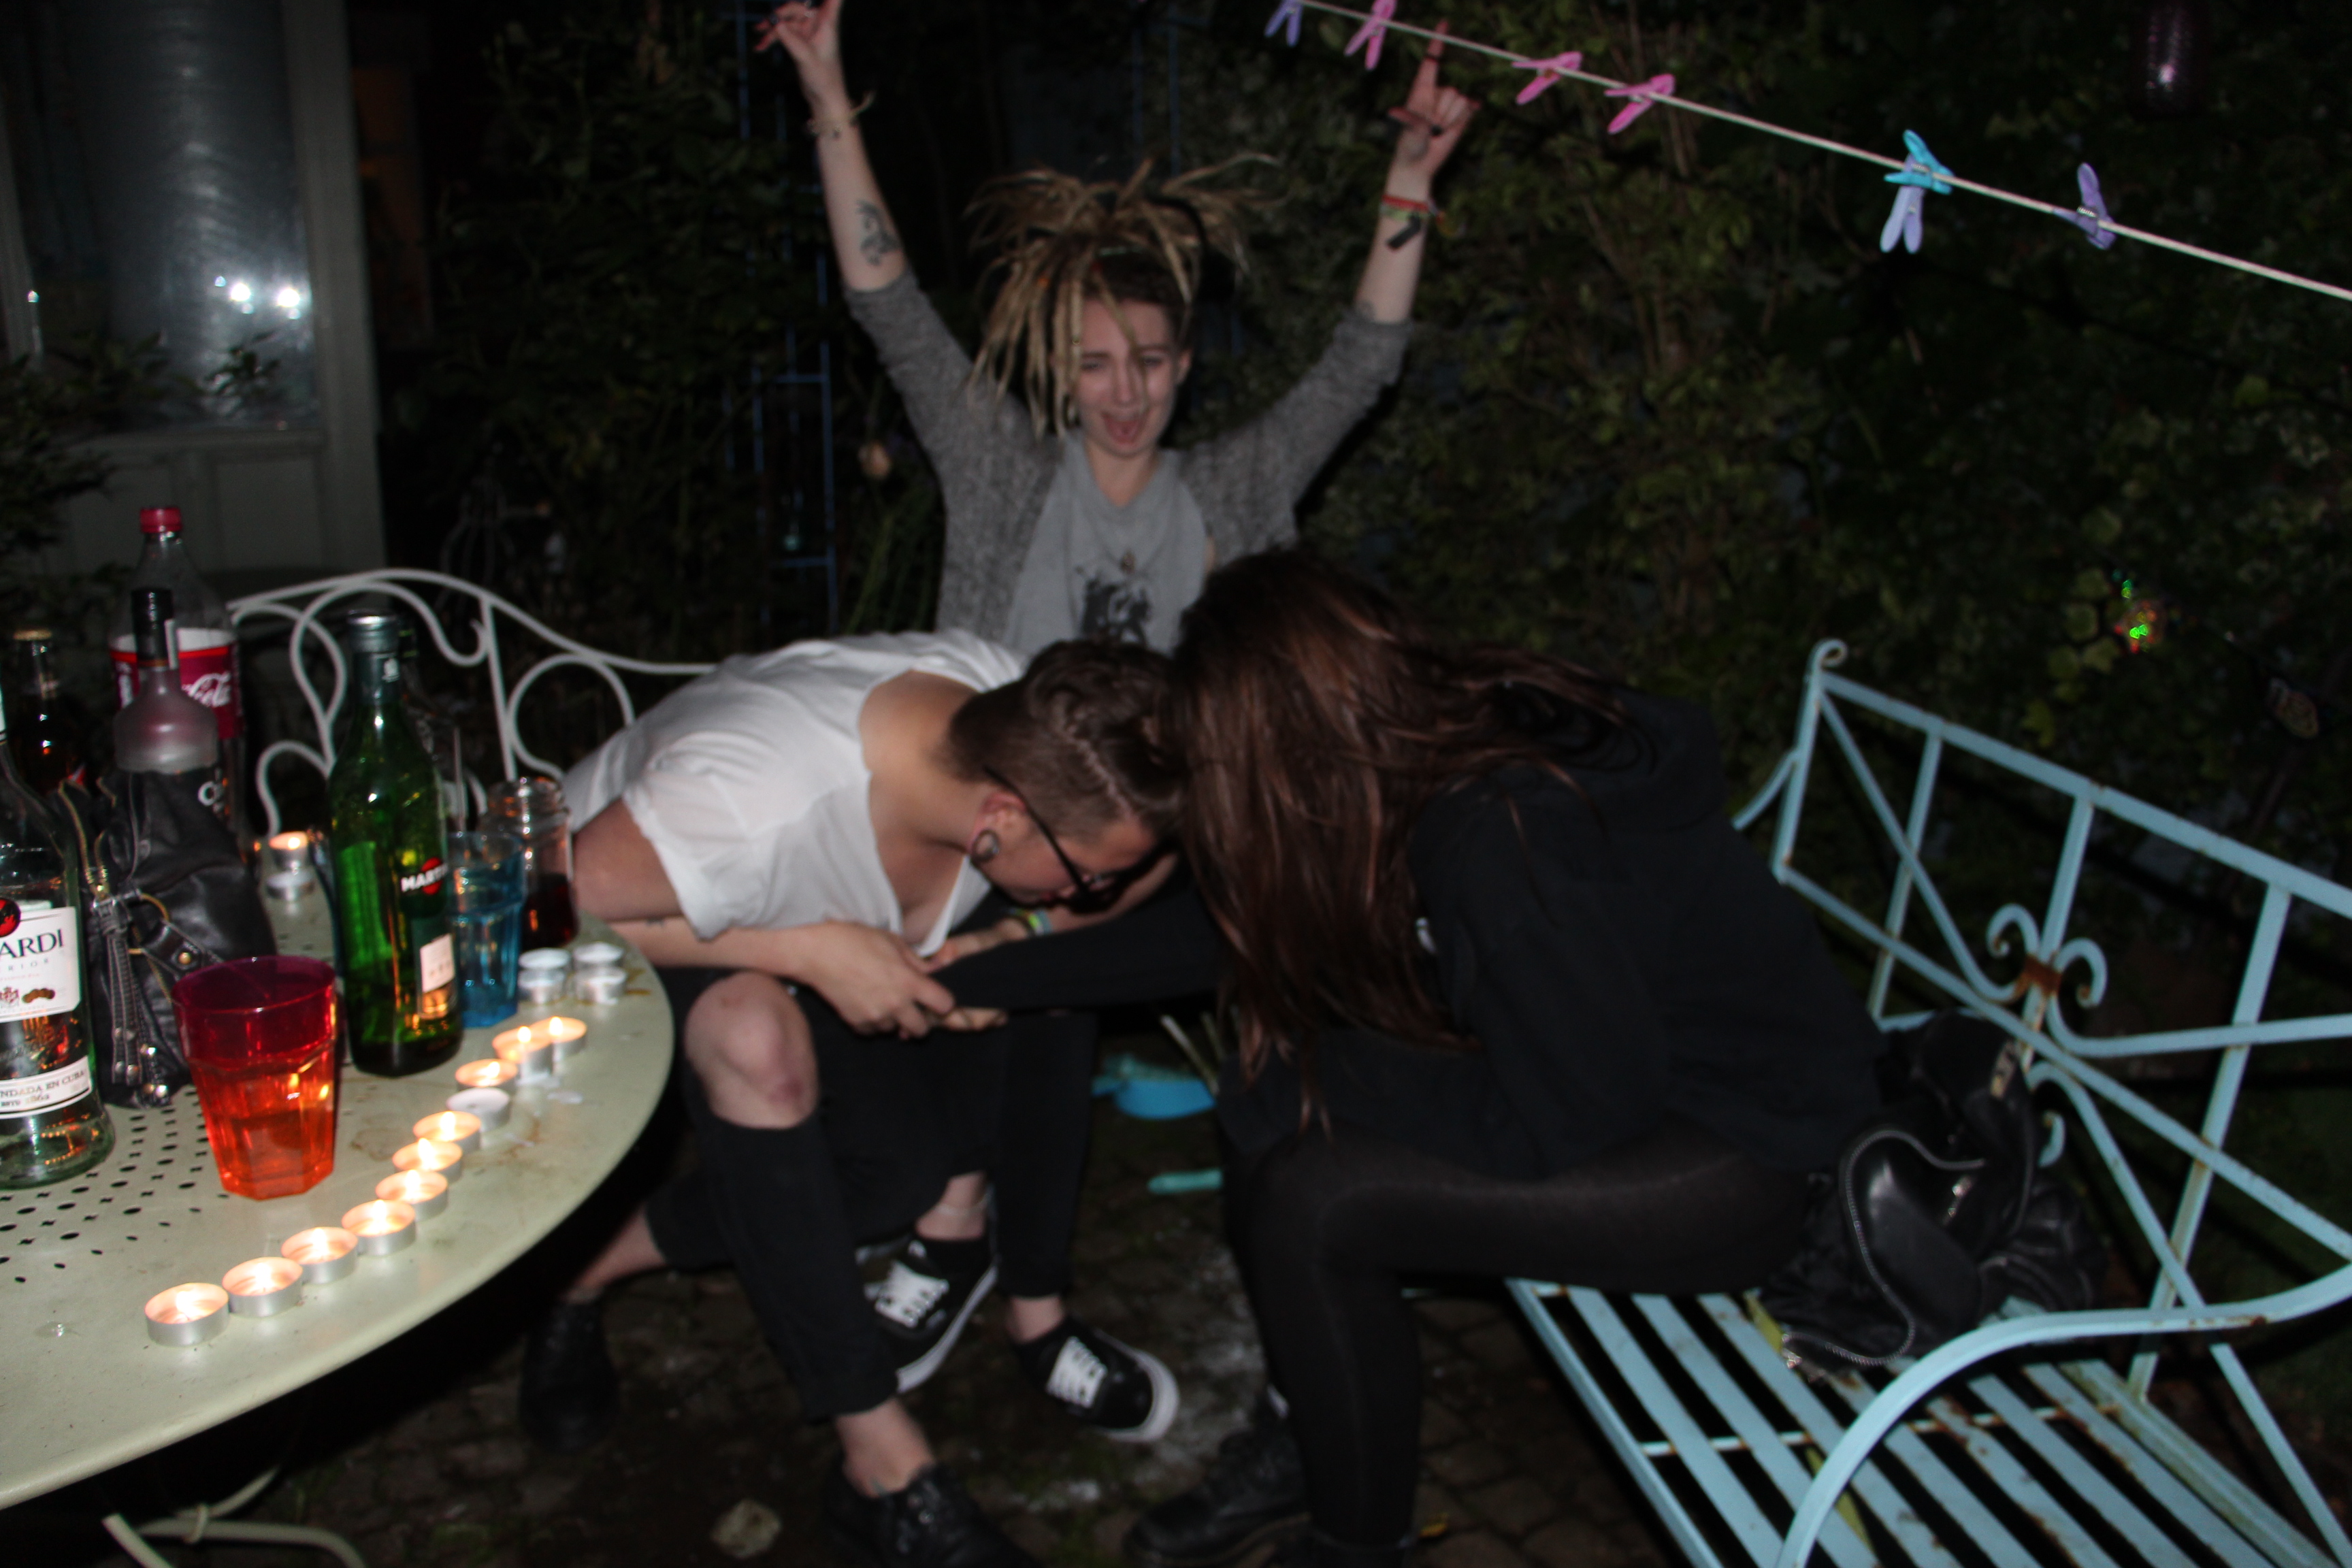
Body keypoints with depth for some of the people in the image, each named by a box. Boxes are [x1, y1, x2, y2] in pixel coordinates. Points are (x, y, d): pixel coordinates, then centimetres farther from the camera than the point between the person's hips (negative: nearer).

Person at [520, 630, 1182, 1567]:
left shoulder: (1026, 728, -23)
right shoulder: (757, 805, -43)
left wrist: (1006, 950, -25)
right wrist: (810, 949, -36)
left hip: (834, 951, 6)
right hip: (639, 945, -5)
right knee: (759, 1035, -38)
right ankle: (883, 1465, -26)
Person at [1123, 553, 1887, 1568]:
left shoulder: (1504, 838, -32)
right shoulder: (1456, 733, -8)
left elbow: (1563, 1122, -23)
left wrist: (1328, 1076, -15)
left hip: (1739, 1158, -8)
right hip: (1639, 1060, 8)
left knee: (1312, 1202, -20)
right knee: (1267, 1103, -4)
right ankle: (1299, 1441, 16)